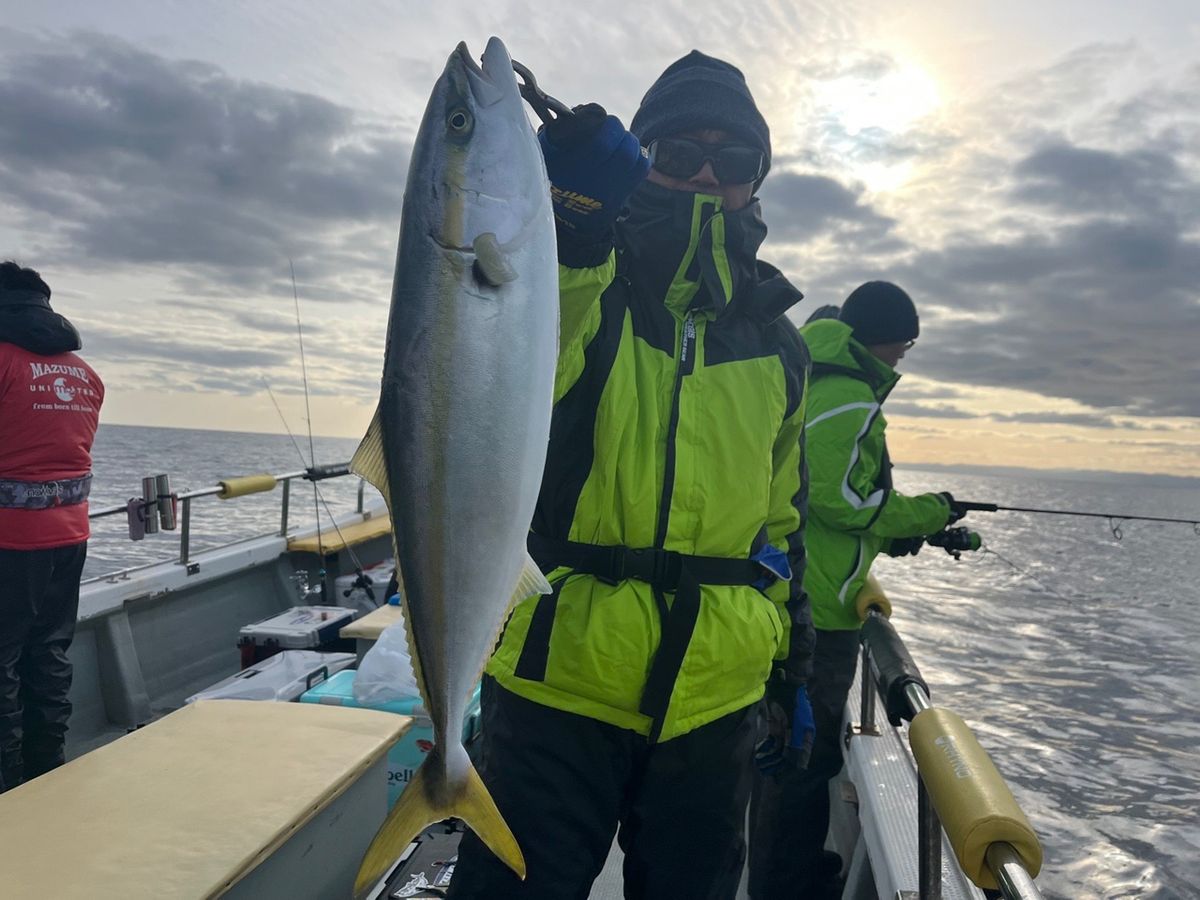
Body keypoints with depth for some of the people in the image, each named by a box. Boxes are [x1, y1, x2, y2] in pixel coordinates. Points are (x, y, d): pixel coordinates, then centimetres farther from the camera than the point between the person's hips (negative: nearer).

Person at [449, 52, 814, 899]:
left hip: (716, 706, 4)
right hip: (559, 684, -3)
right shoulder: (577, 285, -3)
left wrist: (794, 668, 17)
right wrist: (568, 216, -38)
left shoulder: (777, 346, 9)